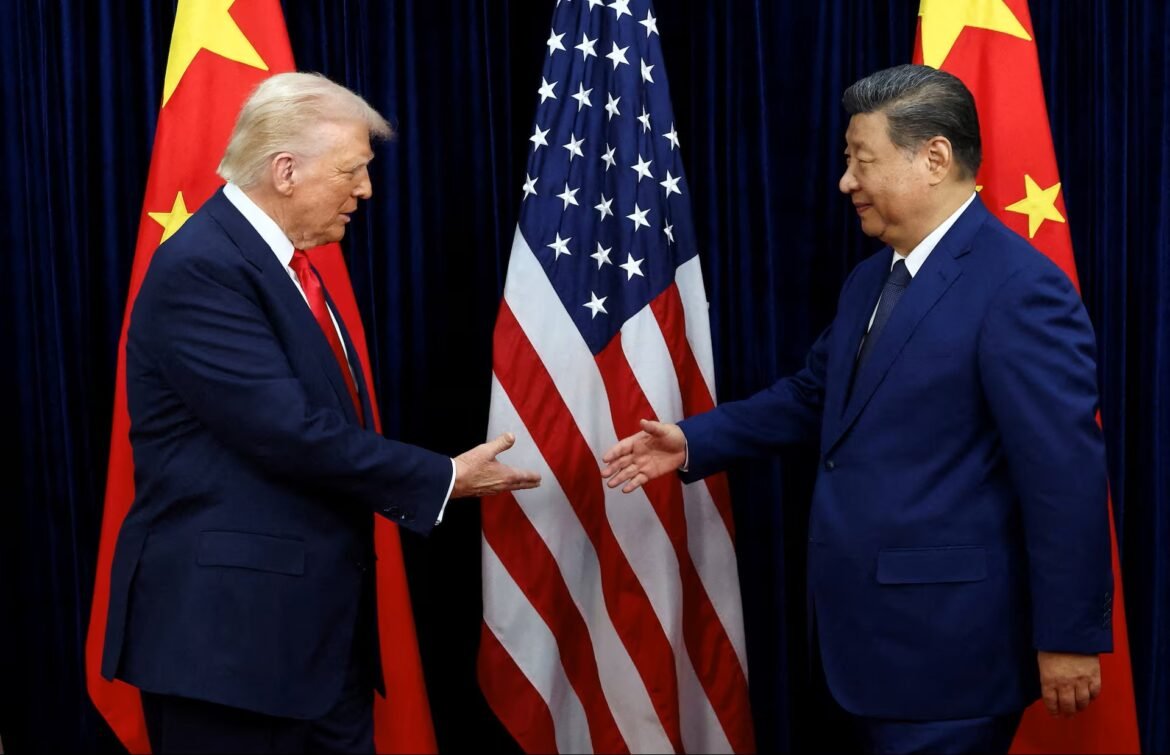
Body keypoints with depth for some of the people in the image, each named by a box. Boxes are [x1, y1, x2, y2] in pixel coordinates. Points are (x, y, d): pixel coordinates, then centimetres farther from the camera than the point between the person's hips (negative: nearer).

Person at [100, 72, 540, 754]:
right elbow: (290, 434, -22)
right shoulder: (200, 268, -17)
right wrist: (443, 479, -13)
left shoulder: (282, 260, 14)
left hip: (319, 610, 9)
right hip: (231, 619, -9)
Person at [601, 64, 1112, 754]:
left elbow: (1066, 475, -19)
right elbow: (814, 397, 22)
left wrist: (1070, 636, -17)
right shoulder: (870, 280, 12)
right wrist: (695, 441, 12)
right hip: (865, 626, 9)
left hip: (945, 641, -9)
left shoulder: (1020, 288, -18)